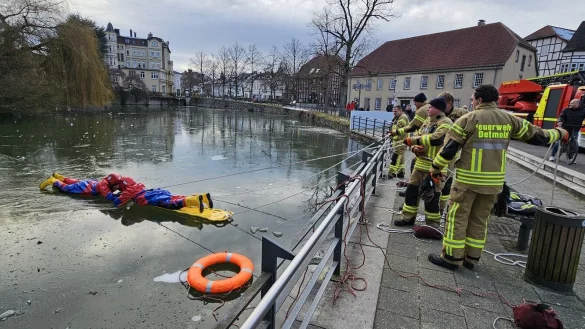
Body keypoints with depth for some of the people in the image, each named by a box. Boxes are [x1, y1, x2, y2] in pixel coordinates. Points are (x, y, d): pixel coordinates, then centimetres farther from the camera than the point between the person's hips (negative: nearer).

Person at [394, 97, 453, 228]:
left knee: (431, 195, 0)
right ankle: (408, 217, 25)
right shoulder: (427, 121, 16)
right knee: (411, 189, 11)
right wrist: (415, 148, -6)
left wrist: (412, 140, -20)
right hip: (420, 162, 8)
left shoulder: (446, 123, -11)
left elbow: (435, 139, -26)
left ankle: (432, 223, 15)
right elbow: (419, 137, 17)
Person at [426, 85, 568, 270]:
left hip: (468, 179, -5)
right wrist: (559, 133, 38)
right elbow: (537, 136, 17)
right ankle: (471, 258, 25)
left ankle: (452, 258, 10)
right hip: (494, 181, 5)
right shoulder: (510, 120, 6)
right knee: (480, 220, 16)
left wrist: (435, 168, 2)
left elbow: (449, 148, -9)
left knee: (457, 218, 4)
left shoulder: (468, 119, -8)